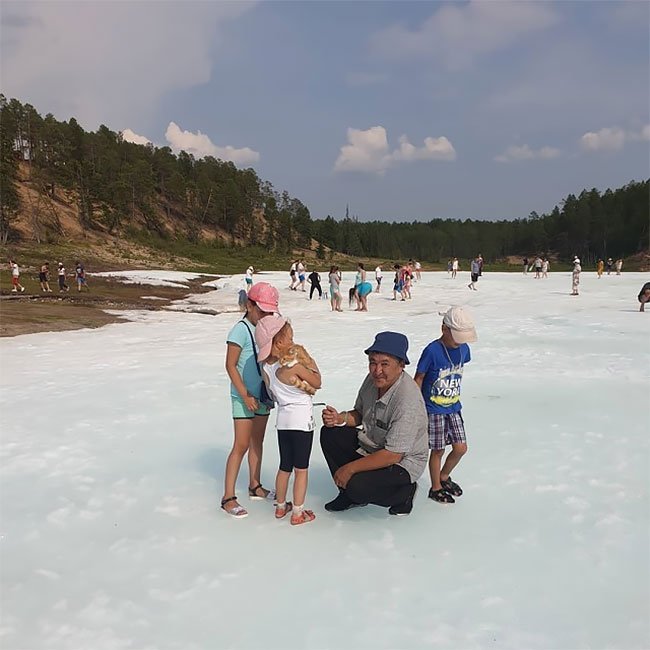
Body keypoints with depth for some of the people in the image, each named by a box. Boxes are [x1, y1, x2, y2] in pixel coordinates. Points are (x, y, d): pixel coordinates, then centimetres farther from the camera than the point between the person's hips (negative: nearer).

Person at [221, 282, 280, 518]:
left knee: (257, 442, 17)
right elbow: (230, 366, -15)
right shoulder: (241, 330, -16)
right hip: (244, 396, -7)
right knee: (241, 445, -5)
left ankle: (255, 486, 31)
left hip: (263, 395, 7)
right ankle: (228, 498, 2)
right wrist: (245, 395, -17)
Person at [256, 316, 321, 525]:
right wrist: (310, 362, 3)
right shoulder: (294, 365, -21)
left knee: (285, 466, 20)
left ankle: (280, 506, 31)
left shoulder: (266, 367, 0)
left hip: (283, 419, 7)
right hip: (301, 420, -6)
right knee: (301, 469, 5)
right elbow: (317, 383, -8)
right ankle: (298, 513, 11)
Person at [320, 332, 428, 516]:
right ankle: (350, 493, 11)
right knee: (329, 434, -4)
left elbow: (392, 455, -30)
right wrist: (340, 418, -13)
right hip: (371, 445, 8)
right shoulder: (373, 379, -8)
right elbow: (360, 414, 10)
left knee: (358, 487, -27)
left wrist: (350, 468, -24)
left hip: (402, 462, -8)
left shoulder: (408, 401, -32)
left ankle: (405, 491, 3)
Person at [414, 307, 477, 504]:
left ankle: (444, 477, 33)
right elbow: (418, 379, -12)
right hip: (433, 410, -6)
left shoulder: (463, 348, -2)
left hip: (453, 408, 6)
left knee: (460, 448, 7)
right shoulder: (432, 351, -19)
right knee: (438, 450, 5)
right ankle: (436, 488, 25)